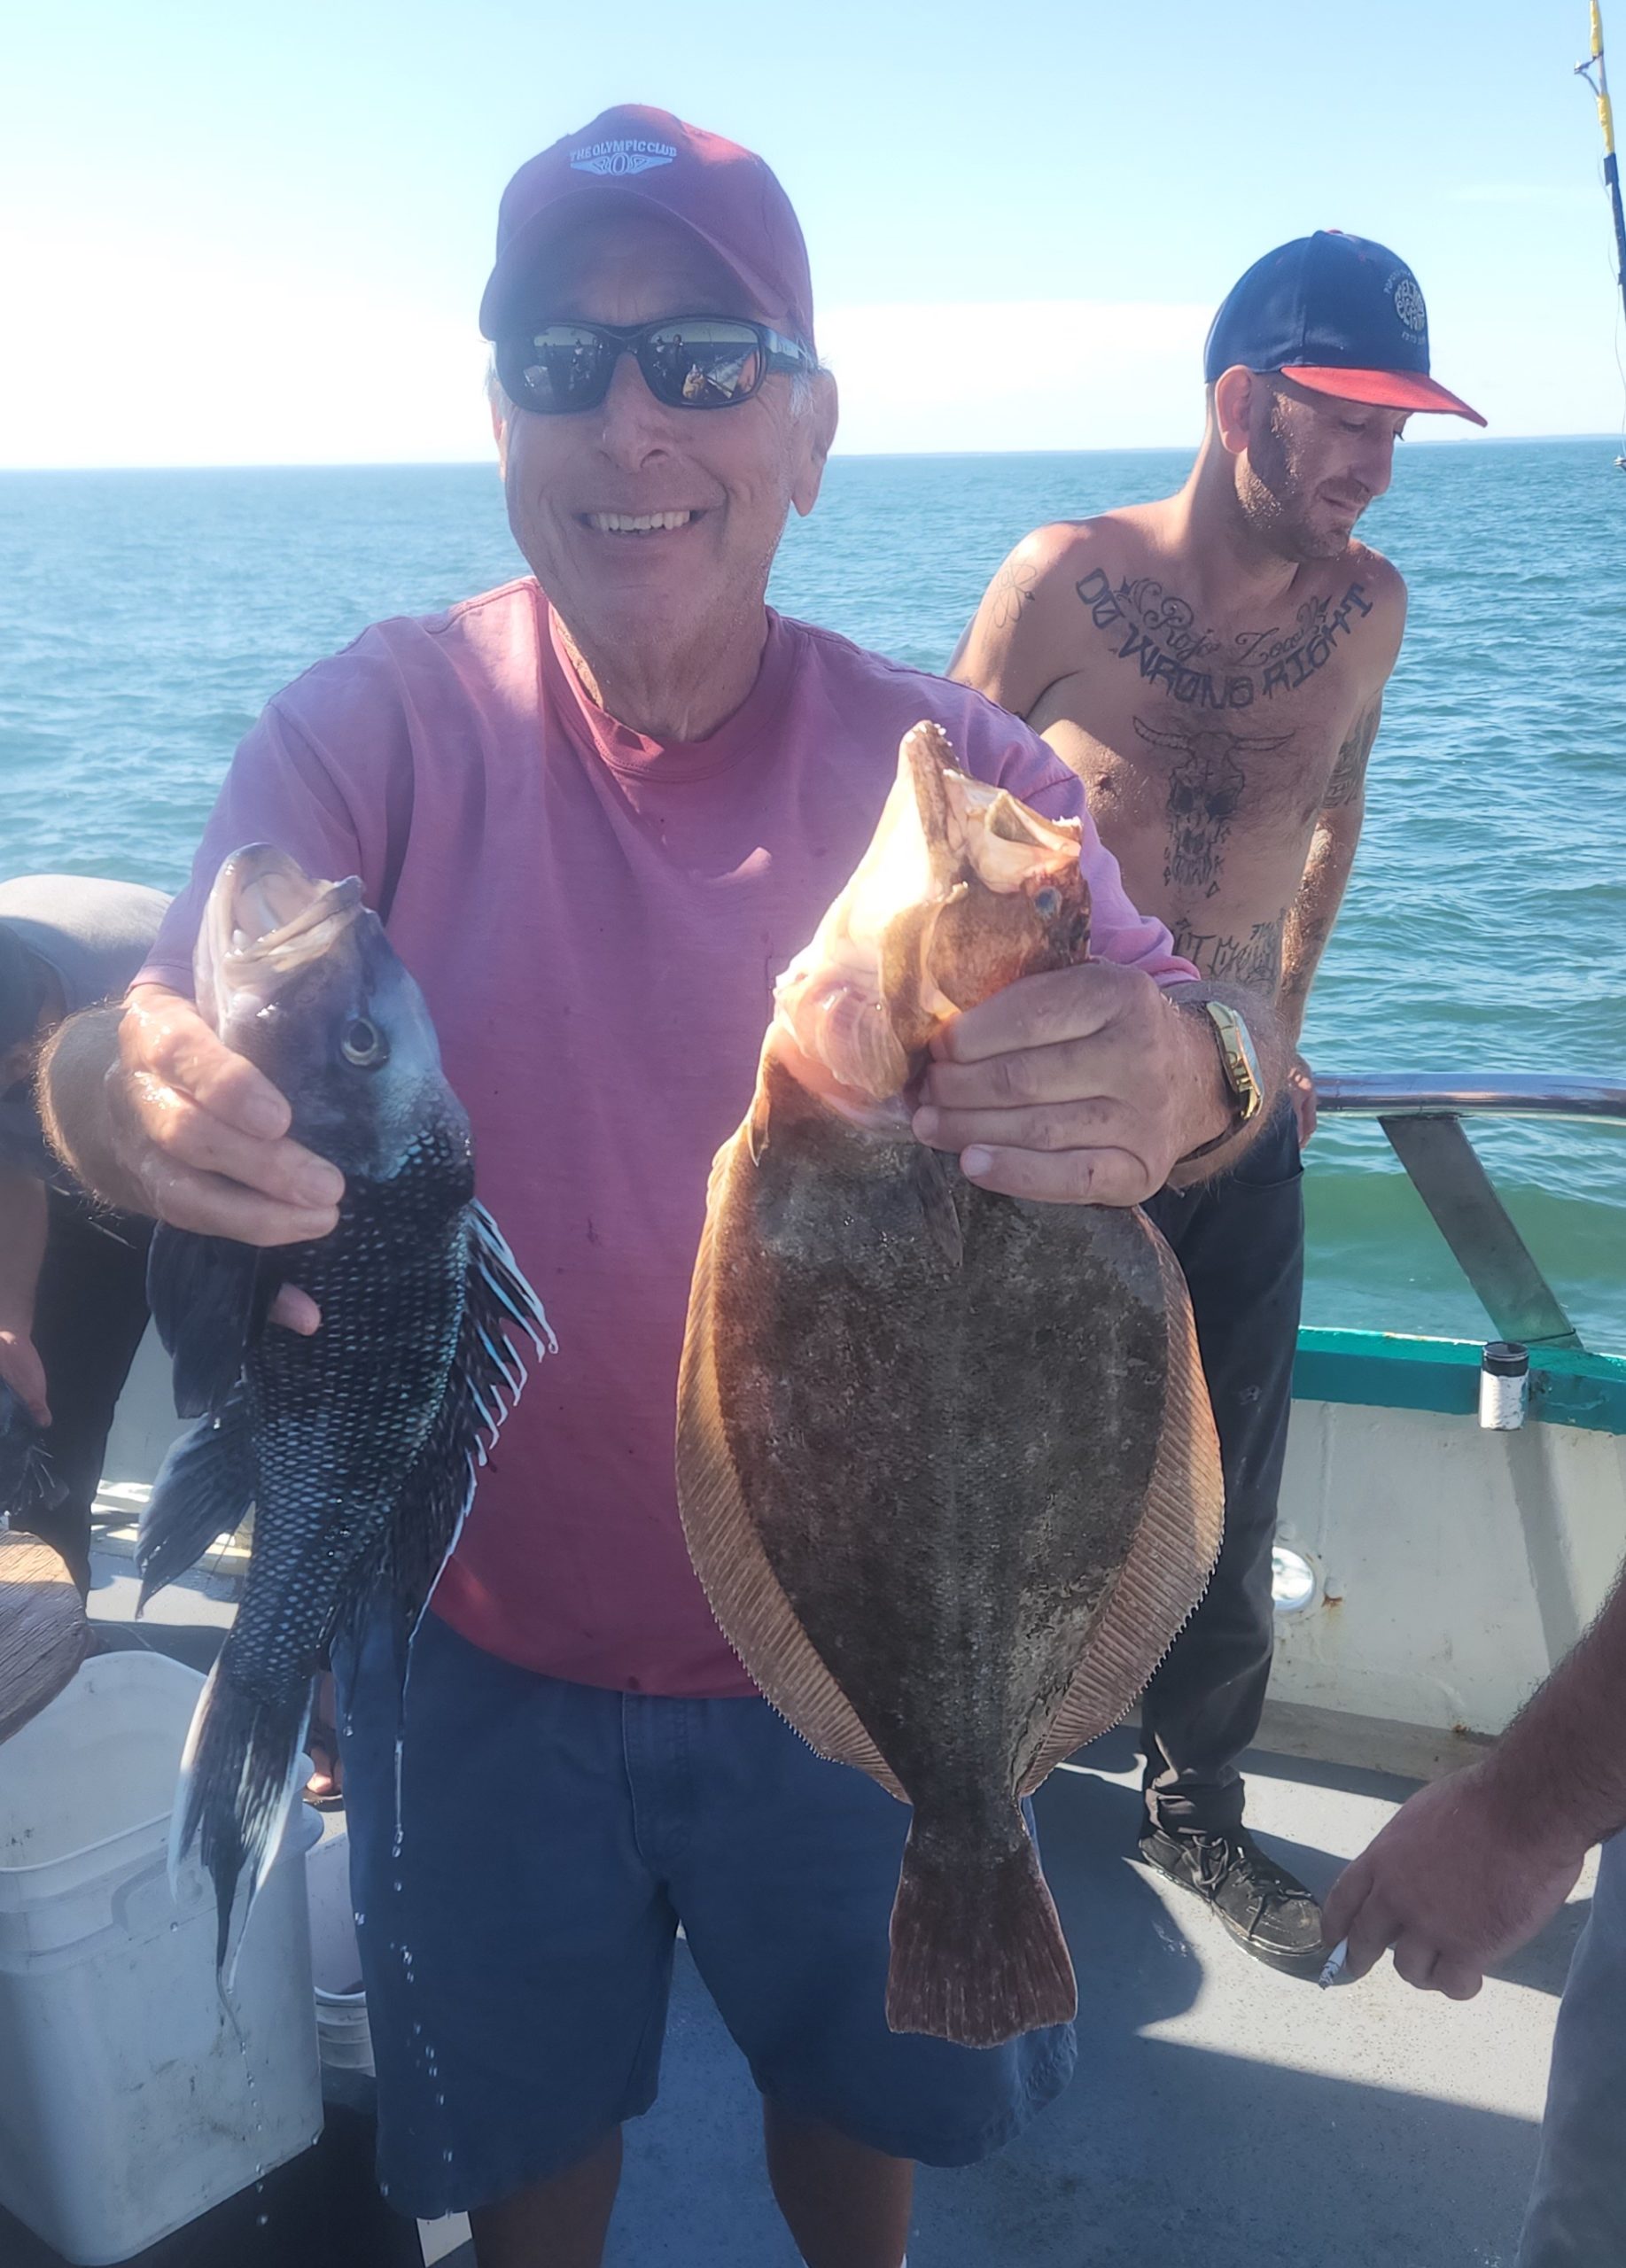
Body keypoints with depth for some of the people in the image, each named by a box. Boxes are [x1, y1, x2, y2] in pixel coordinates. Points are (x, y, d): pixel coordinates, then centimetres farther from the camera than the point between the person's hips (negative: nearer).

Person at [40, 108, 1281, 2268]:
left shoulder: (949, 766, -12)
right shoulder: (383, 725, -13)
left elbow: (1169, 1016, -25)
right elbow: (188, 1023, -24)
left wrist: (1194, 1071, -49)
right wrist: (120, 1079, -48)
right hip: (478, 1636, 0)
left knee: (860, 2092, 27)